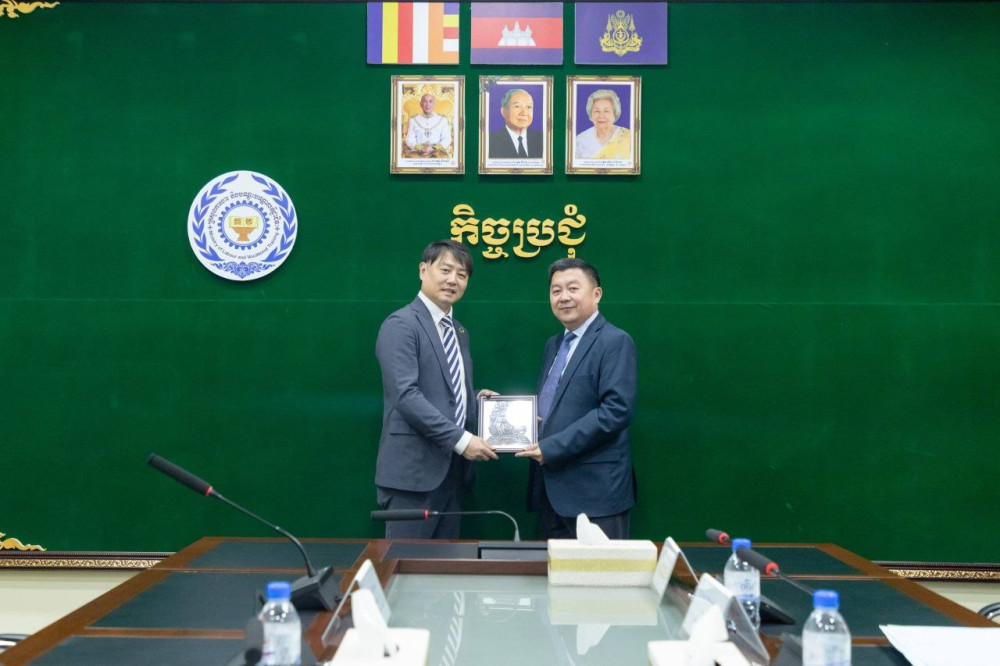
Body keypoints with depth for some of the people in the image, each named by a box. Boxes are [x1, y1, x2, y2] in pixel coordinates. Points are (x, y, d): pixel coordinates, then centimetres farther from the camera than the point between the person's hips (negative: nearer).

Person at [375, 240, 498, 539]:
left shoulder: (459, 331, 17)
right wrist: (460, 439, -22)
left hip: (451, 469, 8)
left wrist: (474, 399, 3)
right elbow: (406, 395, -21)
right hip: (414, 469, -8)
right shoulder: (401, 324, -11)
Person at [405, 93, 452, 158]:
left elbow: (447, 139, 7)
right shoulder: (413, 120, 15)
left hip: (436, 152, 0)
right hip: (418, 152, 0)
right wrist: (421, 148, -12)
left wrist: (434, 148, -11)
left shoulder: (442, 120, 15)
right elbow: (410, 140, 7)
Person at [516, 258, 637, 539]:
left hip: (594, 487, -8)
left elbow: (616, 410, -19)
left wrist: (552, 448, -20)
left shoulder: (615, 342, -9)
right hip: (552, 486, 8)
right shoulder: (554, 344, 17)